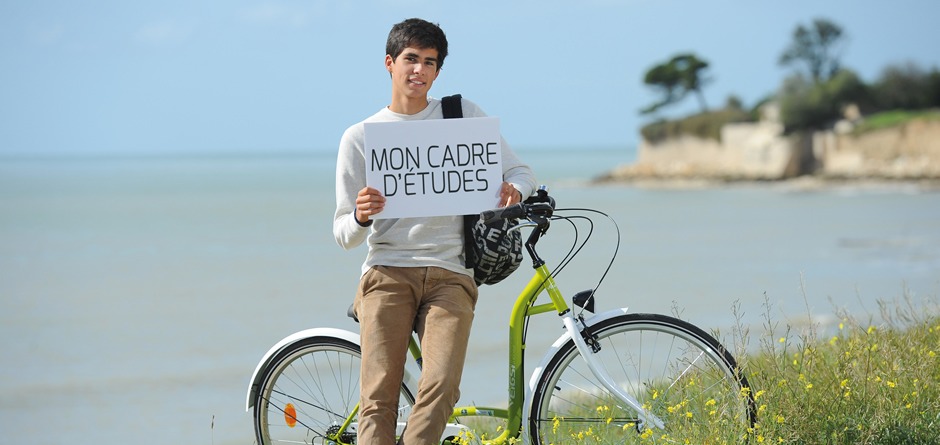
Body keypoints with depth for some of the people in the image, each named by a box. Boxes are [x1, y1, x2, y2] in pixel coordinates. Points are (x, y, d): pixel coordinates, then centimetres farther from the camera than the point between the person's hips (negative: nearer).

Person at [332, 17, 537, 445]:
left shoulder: (464, 114, 12)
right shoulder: (359, 137, 10)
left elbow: (522, 172, 14)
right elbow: (344, 236, 7)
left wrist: (513, 189, -11)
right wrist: (361, 218, -18)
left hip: (449, 275, 1)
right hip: (387, 271, 0)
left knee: (441, 387, -22)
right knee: (379, 395, -14)